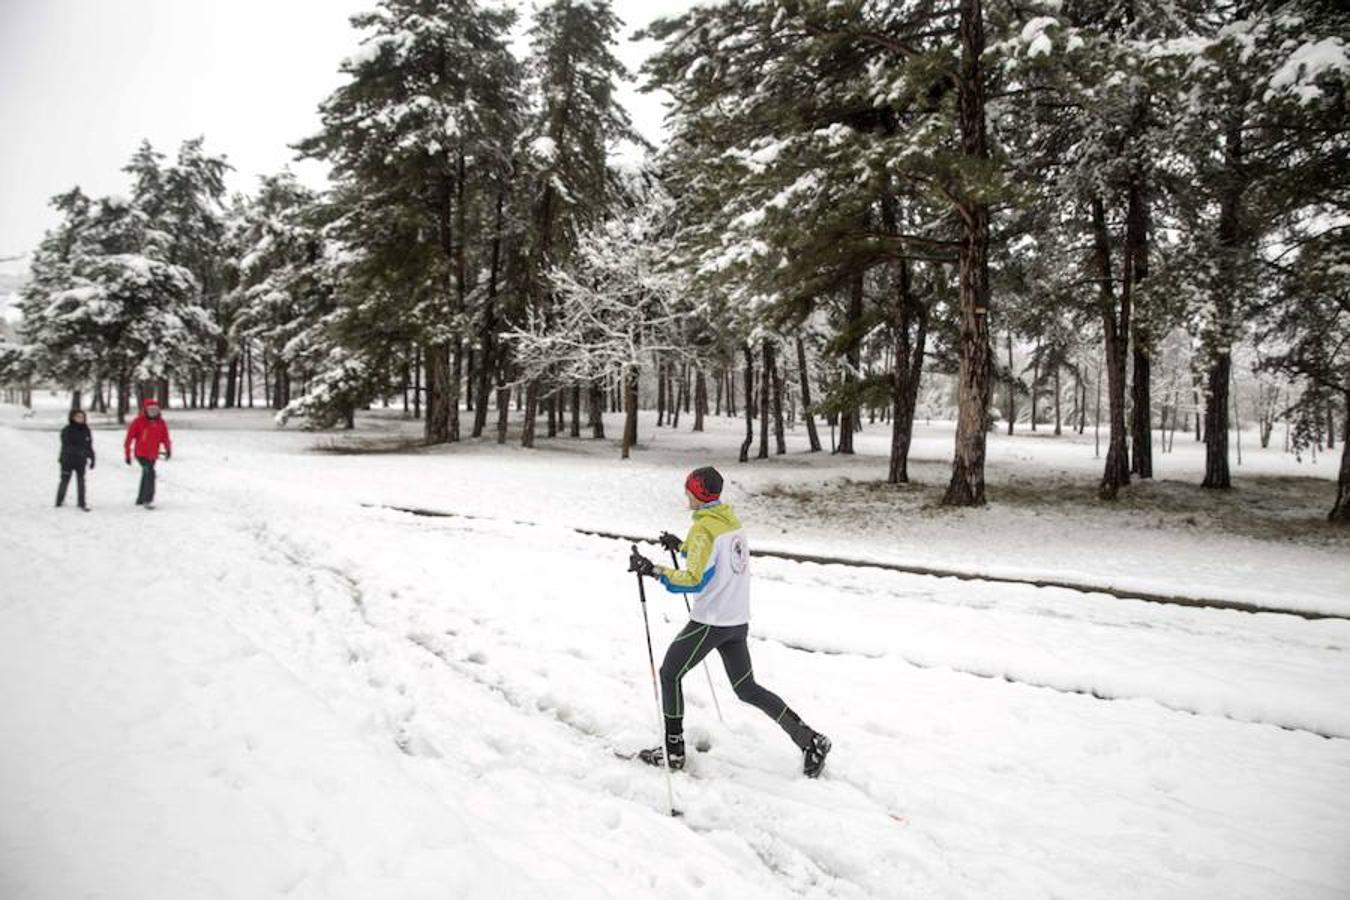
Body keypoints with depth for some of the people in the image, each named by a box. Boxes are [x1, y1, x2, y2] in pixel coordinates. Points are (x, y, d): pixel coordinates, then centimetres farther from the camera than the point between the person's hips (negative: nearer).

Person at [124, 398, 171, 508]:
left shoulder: (161, 423, 3)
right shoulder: (138, 421, -9)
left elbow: (165, 437, 0)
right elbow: (129, 437, -6)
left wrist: (168, 450, -18)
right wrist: (128, 454, -5)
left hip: (153, 455, 5)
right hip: (141, 453, -5)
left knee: (146, 476, 17)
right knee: (150, 474, -20)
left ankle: (140, 499, 34)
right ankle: (148, 500, -17)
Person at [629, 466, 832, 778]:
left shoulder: (703, 528, -18)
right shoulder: (731, 520, 7)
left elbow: (694, 580, -24)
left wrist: (654, 571, -21)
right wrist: (681, 546, 29)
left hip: (710, 623, -8)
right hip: (738, 621, 8)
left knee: (670, 675, 9)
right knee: (747, 688, 16)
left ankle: (673, 750, 16)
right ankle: (809, 739, 13)